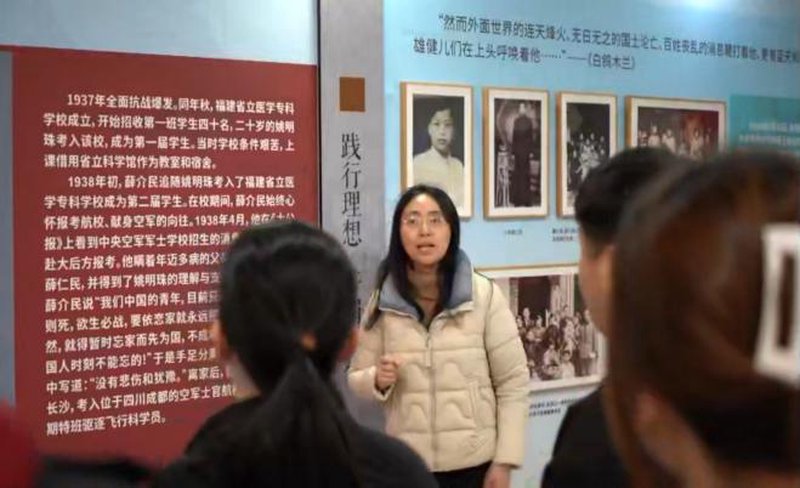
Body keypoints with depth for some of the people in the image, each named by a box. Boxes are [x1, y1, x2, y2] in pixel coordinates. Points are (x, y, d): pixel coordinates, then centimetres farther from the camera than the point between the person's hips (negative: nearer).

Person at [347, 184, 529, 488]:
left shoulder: (484, 295, -7)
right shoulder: (382, 302, 0)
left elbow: (513, 382, -4)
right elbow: (357, 377, 8)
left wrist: (504, 461, -7)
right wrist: (378, 380, -14)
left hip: (474, 463, -2)